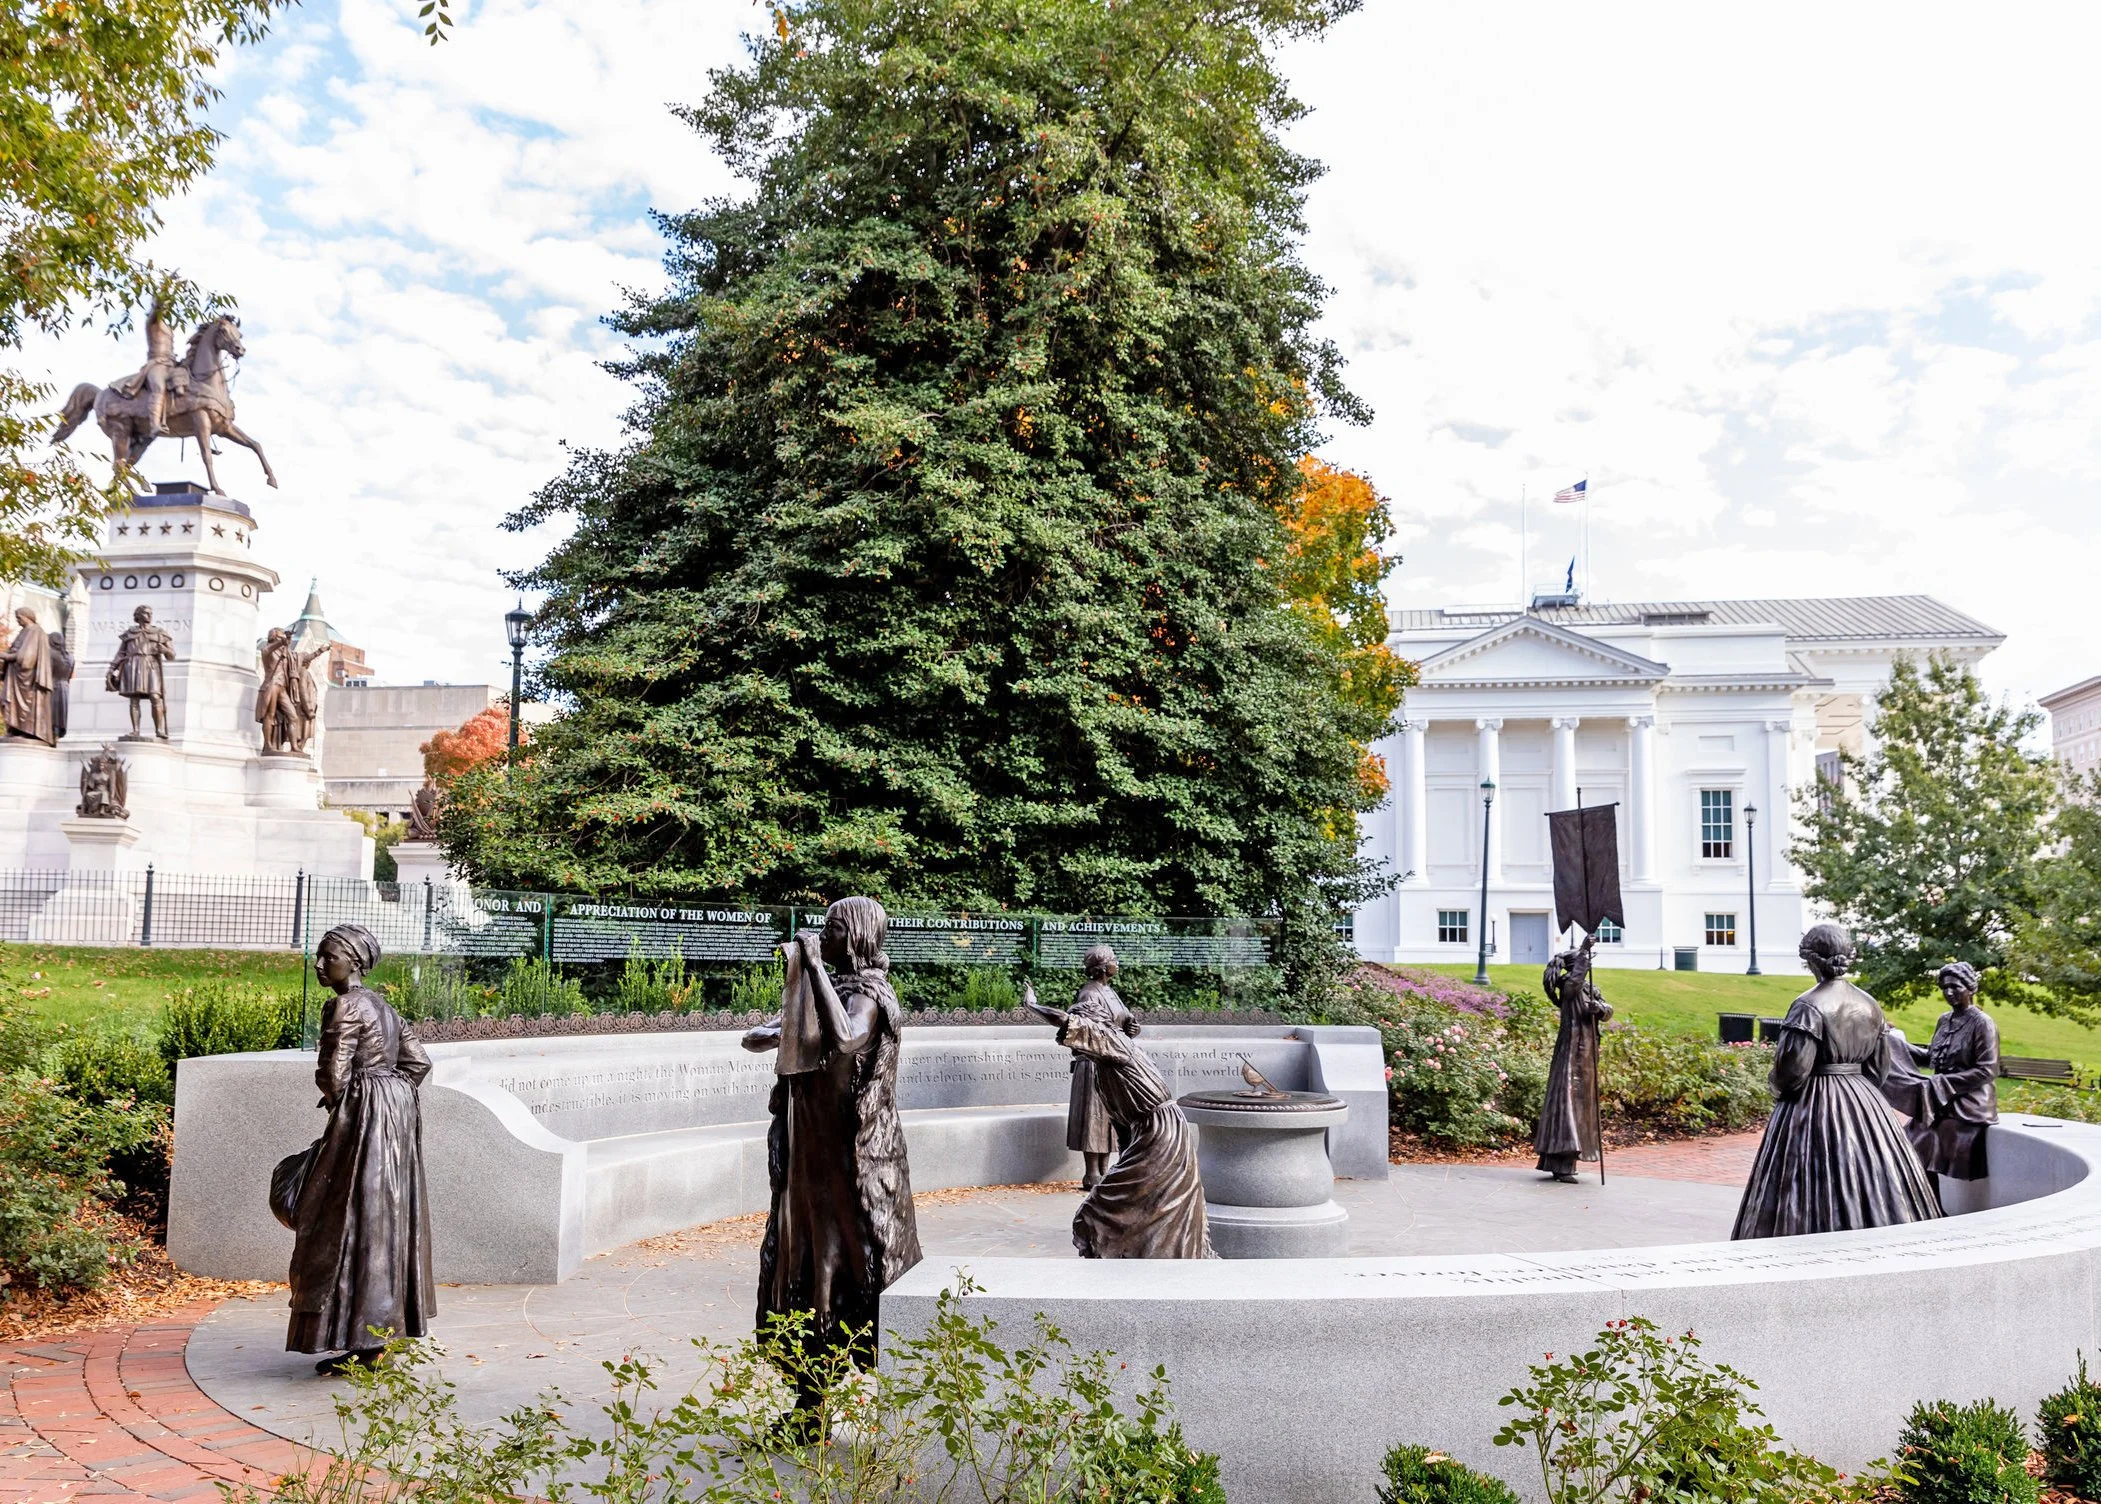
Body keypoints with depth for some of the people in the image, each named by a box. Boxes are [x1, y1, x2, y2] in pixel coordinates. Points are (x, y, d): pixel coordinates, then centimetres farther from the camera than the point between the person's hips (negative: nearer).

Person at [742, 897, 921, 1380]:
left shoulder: (866, 993, -11)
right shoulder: (827, 989, 13)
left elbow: (843, 1040, -34)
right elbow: (754, 1038, 16)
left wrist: (813, 967, -27)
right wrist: (780, 1032, -7)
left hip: (849, 1156, -8)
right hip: (812, 1154, 8)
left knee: (845, 1266, -3)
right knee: (803, 1263, 11)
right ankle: (811, 1400, 22)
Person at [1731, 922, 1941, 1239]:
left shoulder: (1809, 1006, -15)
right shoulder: (1870, 1005, 6)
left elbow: (1793, 1068, -18)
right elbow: (1880, 1067, 11)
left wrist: (1779, 1092, 2)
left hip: (1813, 1106, -7)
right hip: (1866, 1105, 7)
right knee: (1869, 1181, 12)